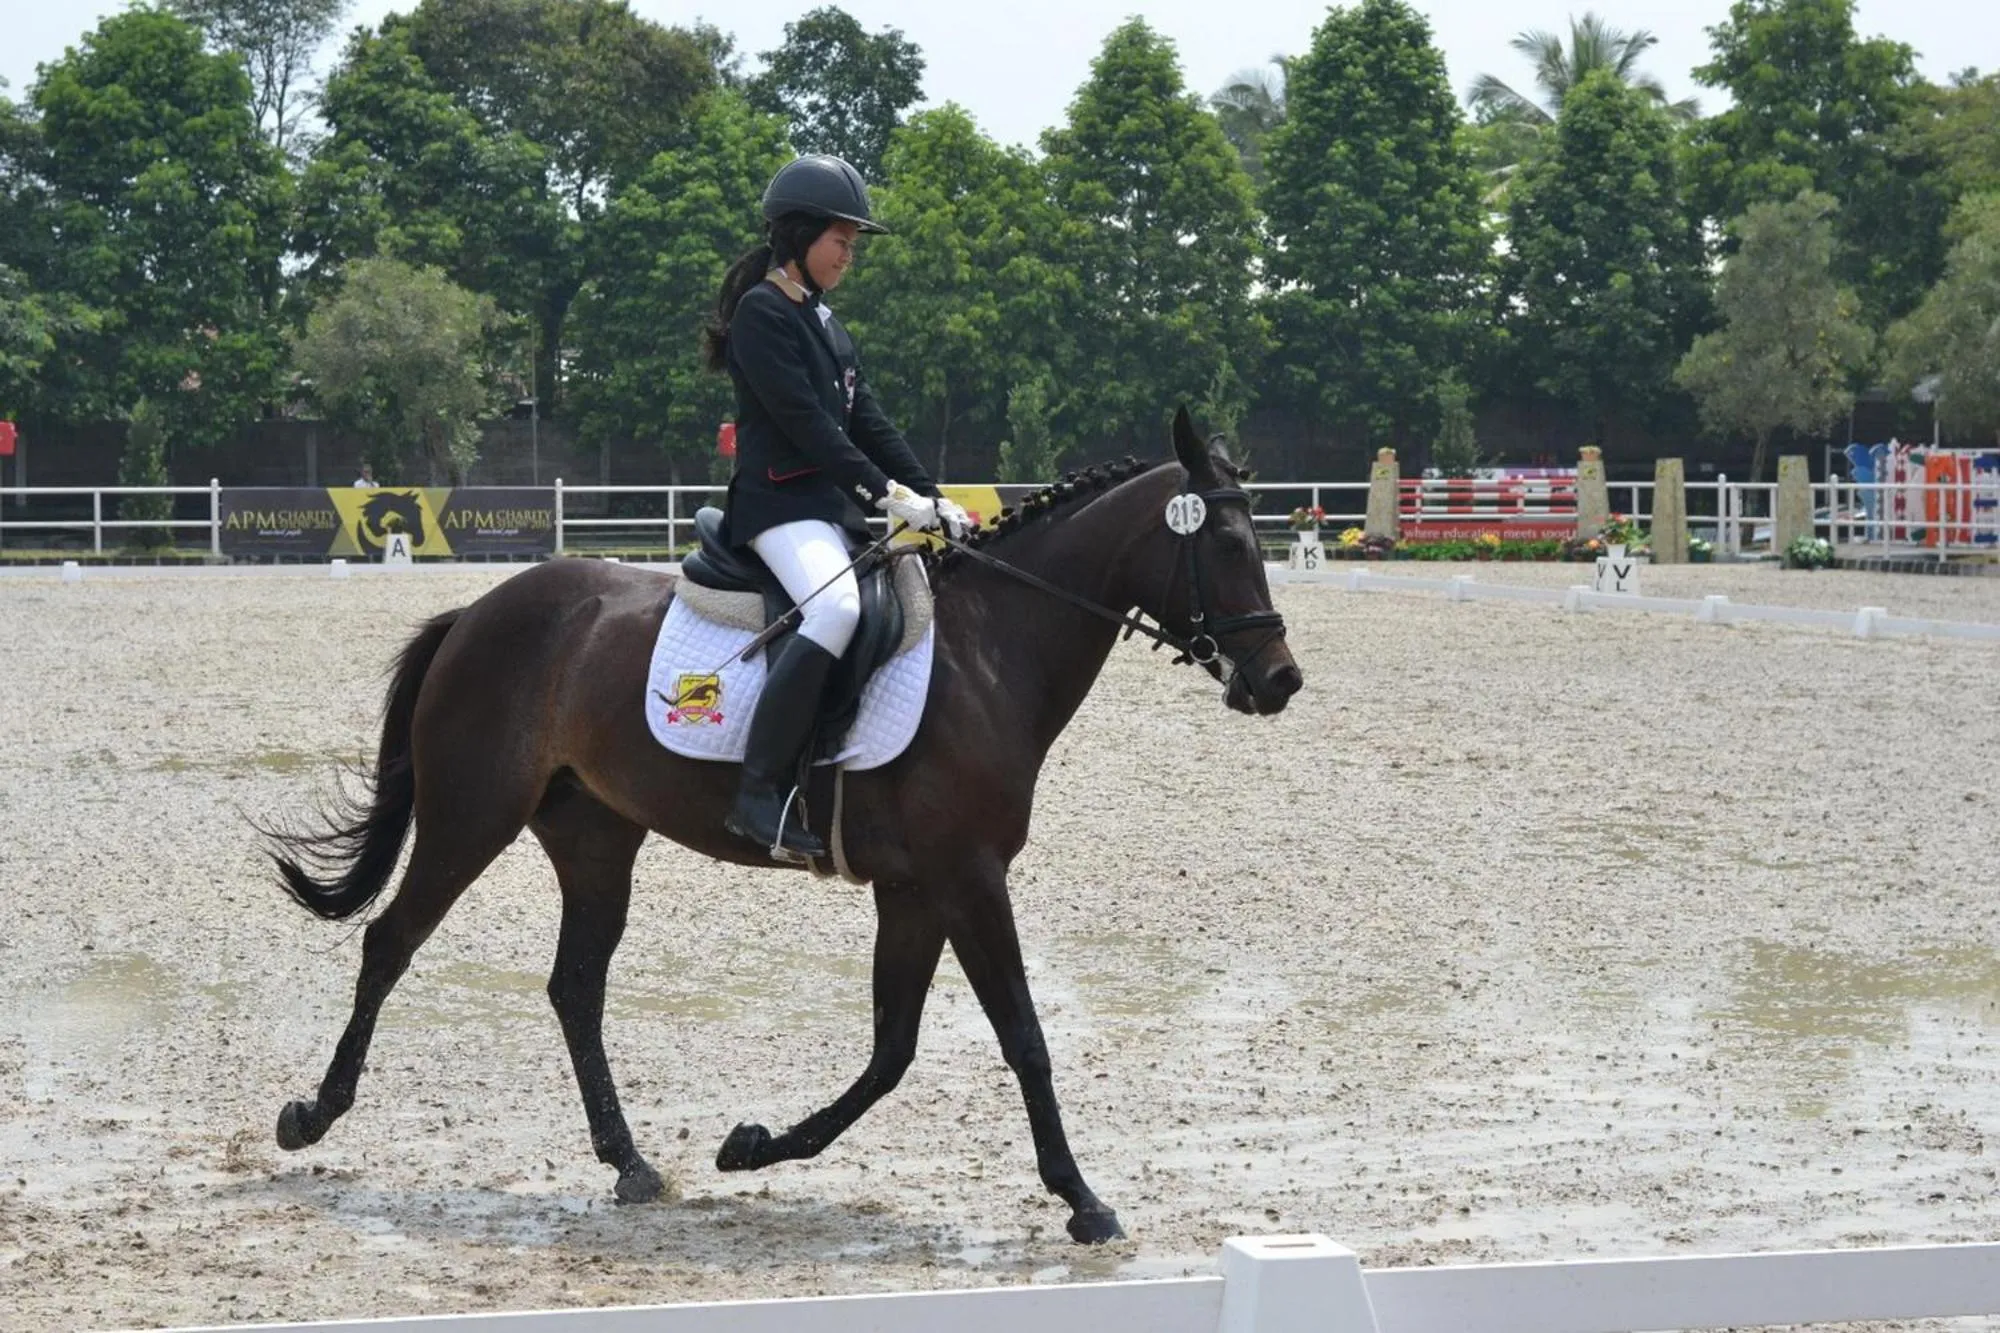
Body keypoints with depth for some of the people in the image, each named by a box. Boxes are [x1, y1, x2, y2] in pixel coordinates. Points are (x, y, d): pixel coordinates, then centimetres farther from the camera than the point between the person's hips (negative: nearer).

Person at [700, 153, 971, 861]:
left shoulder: (824, 323, 21)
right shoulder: (762, 312, -7)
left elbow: (868, 421, 15)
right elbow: (804, 421, -16)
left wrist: (931, 498, 4)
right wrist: (887, 492, -19)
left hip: (835, 505, 10)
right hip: (780, 501, -10)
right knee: (837, 606, -34)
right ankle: (759, 793, -32)